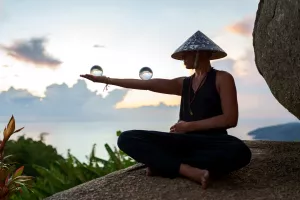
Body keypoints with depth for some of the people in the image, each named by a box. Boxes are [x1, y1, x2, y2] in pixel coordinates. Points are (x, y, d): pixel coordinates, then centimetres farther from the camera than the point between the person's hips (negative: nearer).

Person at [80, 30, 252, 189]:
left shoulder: (222, 78, 3)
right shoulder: (183, 84, 18)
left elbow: (230, 119, -8)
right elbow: (144, 84, 16)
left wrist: (190, 126, -8)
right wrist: (106, 80, 15)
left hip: (212, 142, -4)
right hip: (184, 142, 4)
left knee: (240, 152, -40)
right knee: (127, 138, -14)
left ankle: (163, 164, -30)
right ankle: (190, 171, -28)